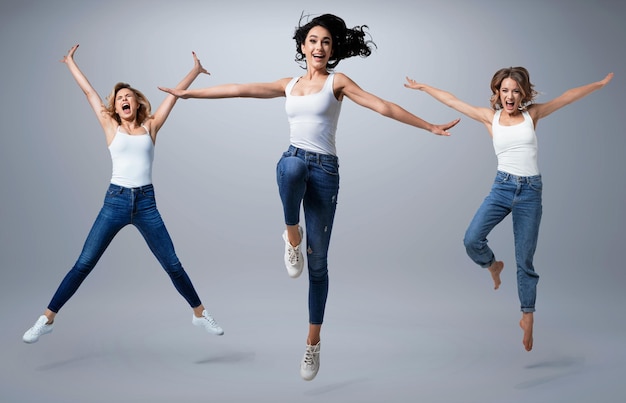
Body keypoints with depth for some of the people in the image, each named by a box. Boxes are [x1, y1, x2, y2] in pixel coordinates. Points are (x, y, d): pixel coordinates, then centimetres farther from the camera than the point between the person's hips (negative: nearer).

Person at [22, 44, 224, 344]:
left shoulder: (150, 126, 10)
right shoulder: (110, 127, 8)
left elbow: (174, 94, 12)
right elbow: (88, 91, 15)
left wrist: (195, 71, 16)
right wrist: (70, 63, 21)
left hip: (146, 203, 1)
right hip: (115, 201, 0)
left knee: (172, 265, 4)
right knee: (83, 264, -2)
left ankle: (200, 313, 20)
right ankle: (47, 319, 7)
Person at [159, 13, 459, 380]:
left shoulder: (337, 81, 5)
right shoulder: (289, 85, 16)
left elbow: (383, 106, -3)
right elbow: (239, 89, 17)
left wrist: (430, 126, -10)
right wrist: (188, 92, 18)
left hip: (325, 170, -2)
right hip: (293, 160, 2)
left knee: (318, 261, 0)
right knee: (293, 165, -41)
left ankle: (314, 342, 12)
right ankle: (292, 236, -14)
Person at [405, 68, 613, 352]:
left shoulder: (532, 114, 6)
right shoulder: (490, 117, 6)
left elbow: (568, 96, 10)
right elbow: (452, 101, 9)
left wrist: (601, 83, 14)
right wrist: (422, 87, 12)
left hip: (530, 191, 0)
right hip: (502, 187, 0)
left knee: (525, 260, 3)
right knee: (472, 240, -18)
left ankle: (527, 316, 18)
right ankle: (493, 265, 17)